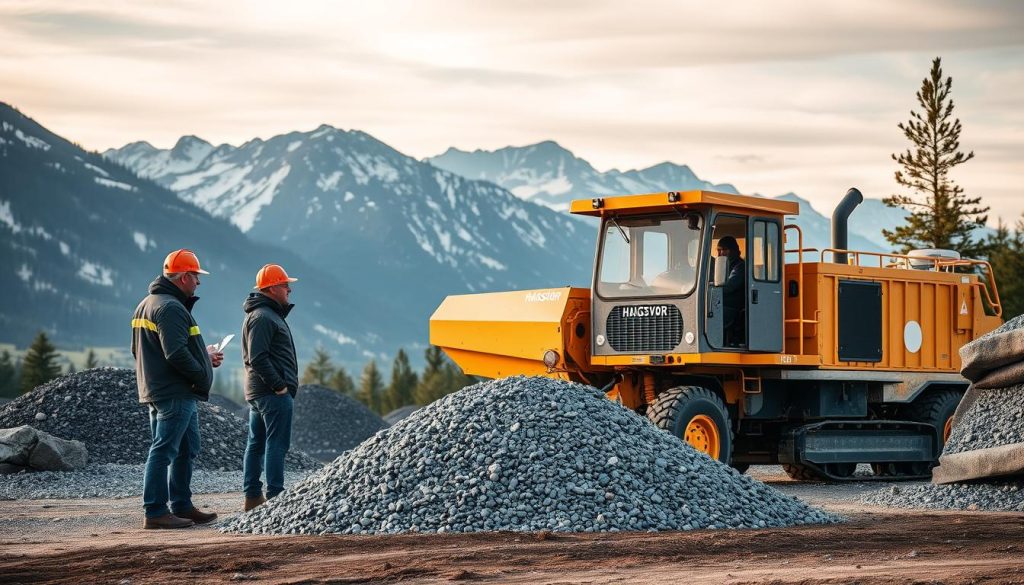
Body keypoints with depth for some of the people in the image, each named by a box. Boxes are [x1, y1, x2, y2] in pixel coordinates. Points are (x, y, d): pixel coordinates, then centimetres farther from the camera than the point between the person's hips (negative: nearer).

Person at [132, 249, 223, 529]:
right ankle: (155, 512, -6)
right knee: (163, 451, -8)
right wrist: (201, 374, -10)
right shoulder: (170, 308, -17)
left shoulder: (146, 305, 18)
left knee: (187, 450, 17)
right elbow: (176, 354, -26)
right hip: (174, 394, -11)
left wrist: (204, 355, 18)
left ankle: (182, 506, 24)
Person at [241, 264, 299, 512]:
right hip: (273, 393, -11)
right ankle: (275, 497, -10)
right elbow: (258, 359, -22)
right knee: (277, 444, -9)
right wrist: (279, 385, -20)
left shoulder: (266, 314, 19)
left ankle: (252, 496, 15)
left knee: (256, 444, 11)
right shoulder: (263, 317, -15)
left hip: (257, 391, 11)